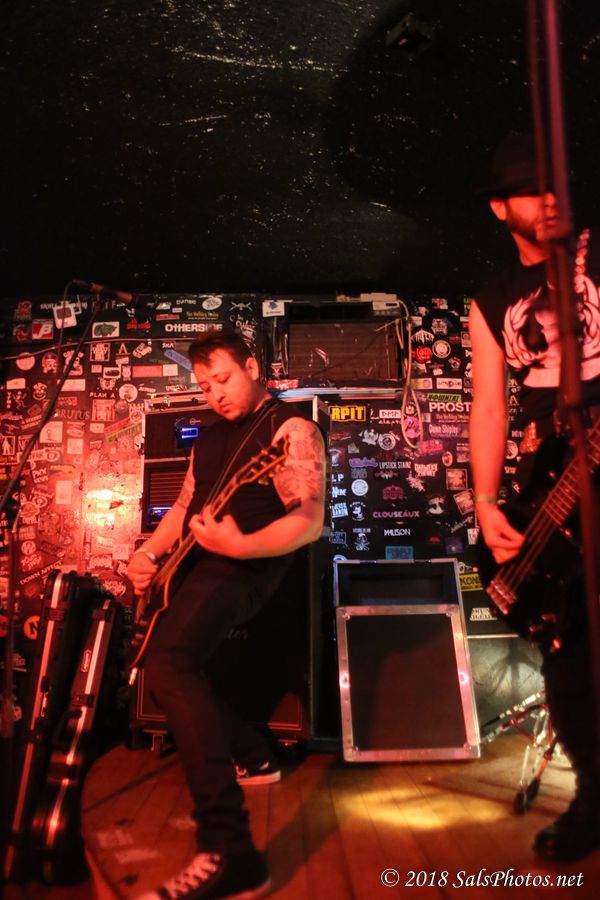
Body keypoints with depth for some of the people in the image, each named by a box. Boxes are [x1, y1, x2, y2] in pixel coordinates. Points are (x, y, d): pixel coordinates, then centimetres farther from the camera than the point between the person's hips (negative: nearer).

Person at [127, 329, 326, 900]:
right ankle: (253, 757, 29)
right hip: (199, 564, 10)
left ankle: (229, 853, -29)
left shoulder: (290, 430, -9)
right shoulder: (210, 437, 17)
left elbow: (309, 523, -19)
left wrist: (238, 545, -32)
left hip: (248, 566, -10)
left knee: (167, 661, -30)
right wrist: (149, 553, 6)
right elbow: (184, 506, 23)